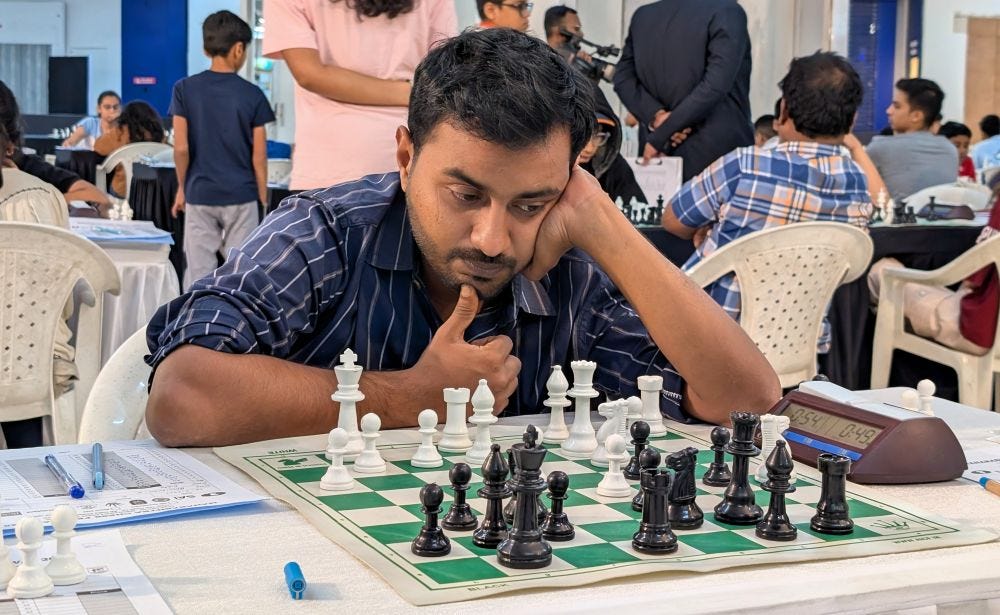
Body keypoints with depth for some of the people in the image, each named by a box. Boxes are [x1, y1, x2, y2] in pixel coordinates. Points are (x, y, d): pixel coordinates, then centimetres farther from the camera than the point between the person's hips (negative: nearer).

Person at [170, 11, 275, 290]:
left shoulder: (185, 89, -2)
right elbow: (258, 156, -3)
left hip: (199, 194, 1)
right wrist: (263, 196, 9)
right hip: (241, 195, -1)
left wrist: (182, 187, 11)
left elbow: (181, 148, -3)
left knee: (198, 272, 5)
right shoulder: (252, 95, -4)